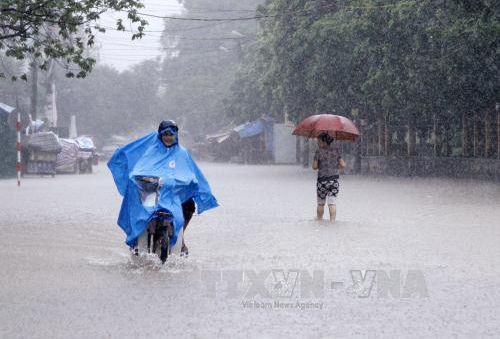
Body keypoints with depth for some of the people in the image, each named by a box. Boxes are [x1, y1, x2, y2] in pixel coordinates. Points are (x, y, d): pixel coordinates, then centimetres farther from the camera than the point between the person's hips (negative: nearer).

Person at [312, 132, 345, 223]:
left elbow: (314, 167, -8)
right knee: (332, 202, 1)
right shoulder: (335, 150, 2)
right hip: (334, 179, 2)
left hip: (322, 179, -2)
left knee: (321, 203, 14)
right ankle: (332, 221, -5)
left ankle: (319, 219, 26)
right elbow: (343, 165, 0)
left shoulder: (318, 151, -8)